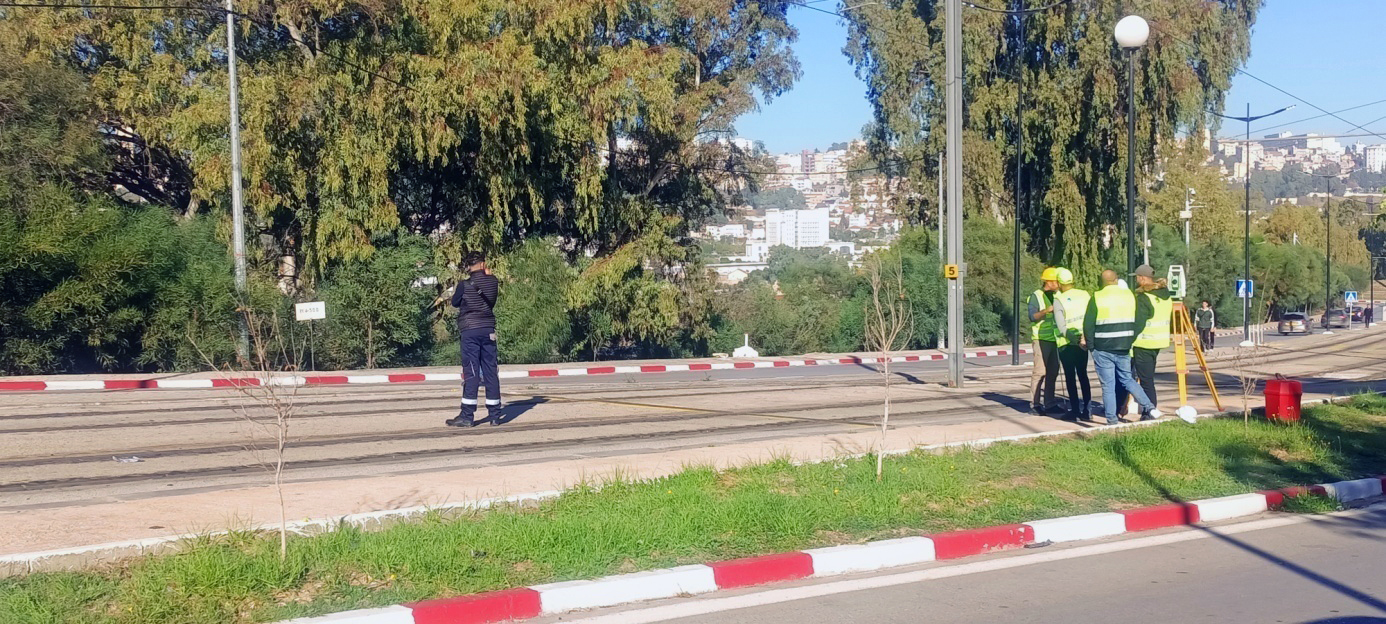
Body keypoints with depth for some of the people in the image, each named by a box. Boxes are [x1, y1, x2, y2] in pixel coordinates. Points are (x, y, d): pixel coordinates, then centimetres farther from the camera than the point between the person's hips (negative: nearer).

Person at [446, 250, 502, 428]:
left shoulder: (464, 285, -8)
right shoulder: (493, 282, 1)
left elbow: (455, 303, 7)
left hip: (470, 331, -3)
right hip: (488, 330, 4)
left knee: (471, 373, -5)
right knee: (490, 372, 6)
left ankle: (467, 416, -5)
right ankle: (495, 415, 10)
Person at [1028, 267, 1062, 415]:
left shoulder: (1056, 296, 18)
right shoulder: (1036, 296, -4)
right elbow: (1032, 316, -17)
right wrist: (1046, 311, -31)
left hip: (1054, 338, 7)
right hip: (1041, 338, -7)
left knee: (1053, 371, 9)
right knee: (1040, 371, -10)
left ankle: (1049, 401, 16)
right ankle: (1035, 403, -7)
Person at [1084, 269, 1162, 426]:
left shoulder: (1097, 298, -7)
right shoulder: (1130, 295, 6)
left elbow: (1088, 324, -8)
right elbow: (1137, 322, 9)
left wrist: (1090, 346, 2)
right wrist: (1130, 342, 16)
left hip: (1103, 349, -4)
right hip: (1124, 348, 4)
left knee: (1108, 385, 2)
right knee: (1127, 379, 18)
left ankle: (1112, 420, 3)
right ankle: (1150, 408, 8)